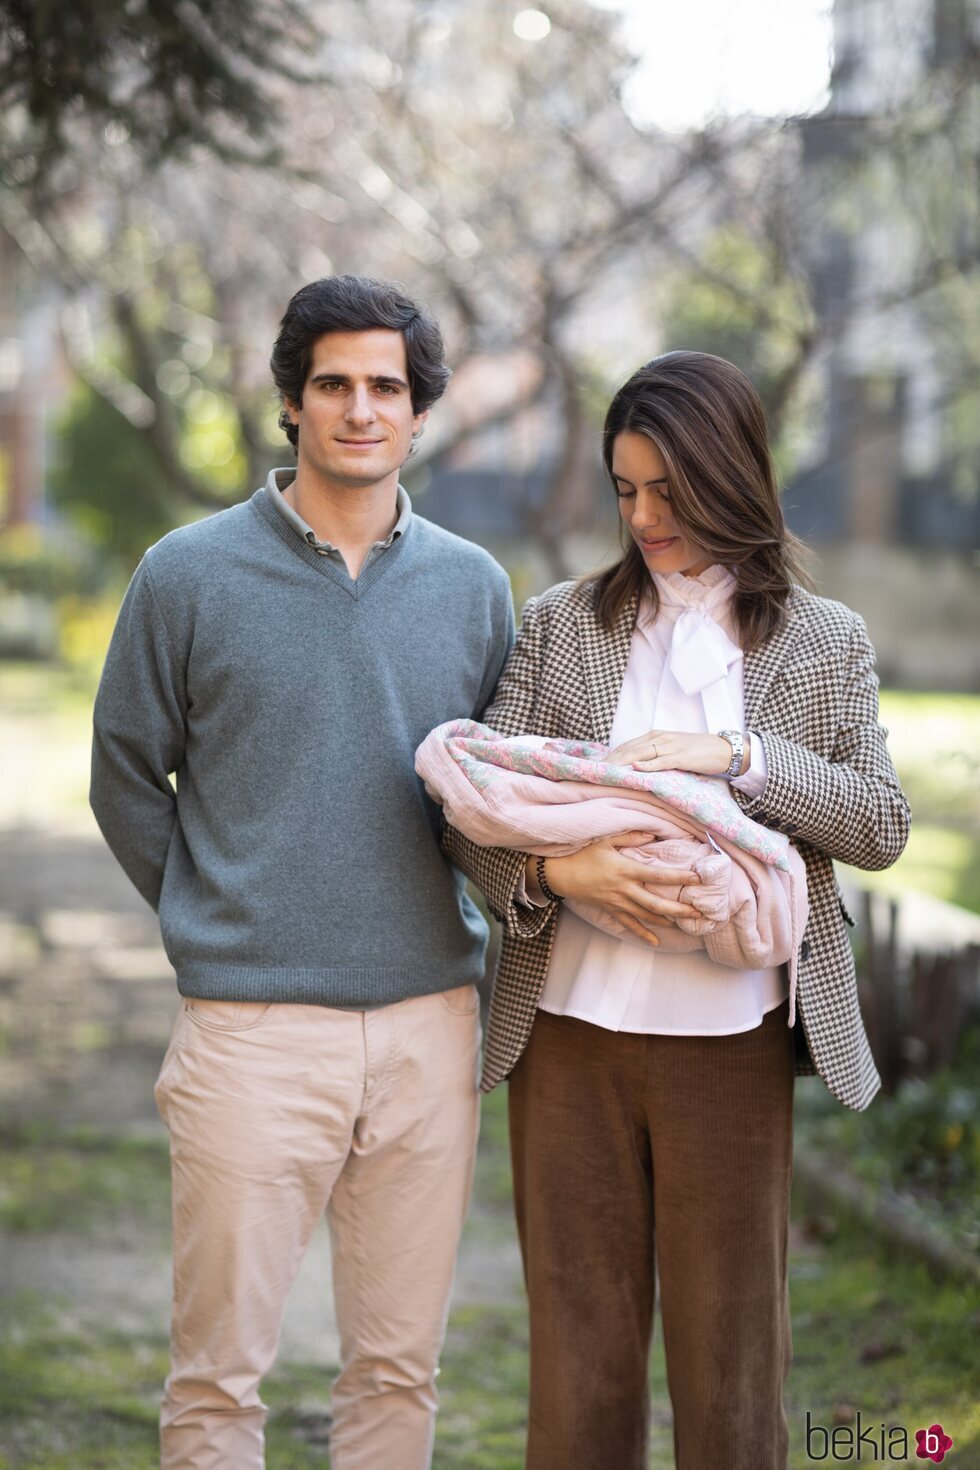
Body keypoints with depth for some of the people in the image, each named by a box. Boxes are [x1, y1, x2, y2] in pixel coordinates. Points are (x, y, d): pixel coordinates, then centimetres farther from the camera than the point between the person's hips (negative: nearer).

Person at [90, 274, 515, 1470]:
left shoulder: (473, 587, 8)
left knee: (399, 1365, 9)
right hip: (252, 1026, -3)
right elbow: (127, 784, 8)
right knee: (219, 1374, 0)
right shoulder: (189, 576, 0)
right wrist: (222, 925, 7)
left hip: (429, 1024, 3)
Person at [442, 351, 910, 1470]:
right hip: (569, 1032, 1)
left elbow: (880, 828, -1)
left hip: (732, 1043, -1)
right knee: (578, 1341, 7)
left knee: (730, 1345, 6)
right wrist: (556, 871, -20)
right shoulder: (558, 624, 6)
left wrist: (738, 756, -15)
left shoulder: (825, 643, 6)